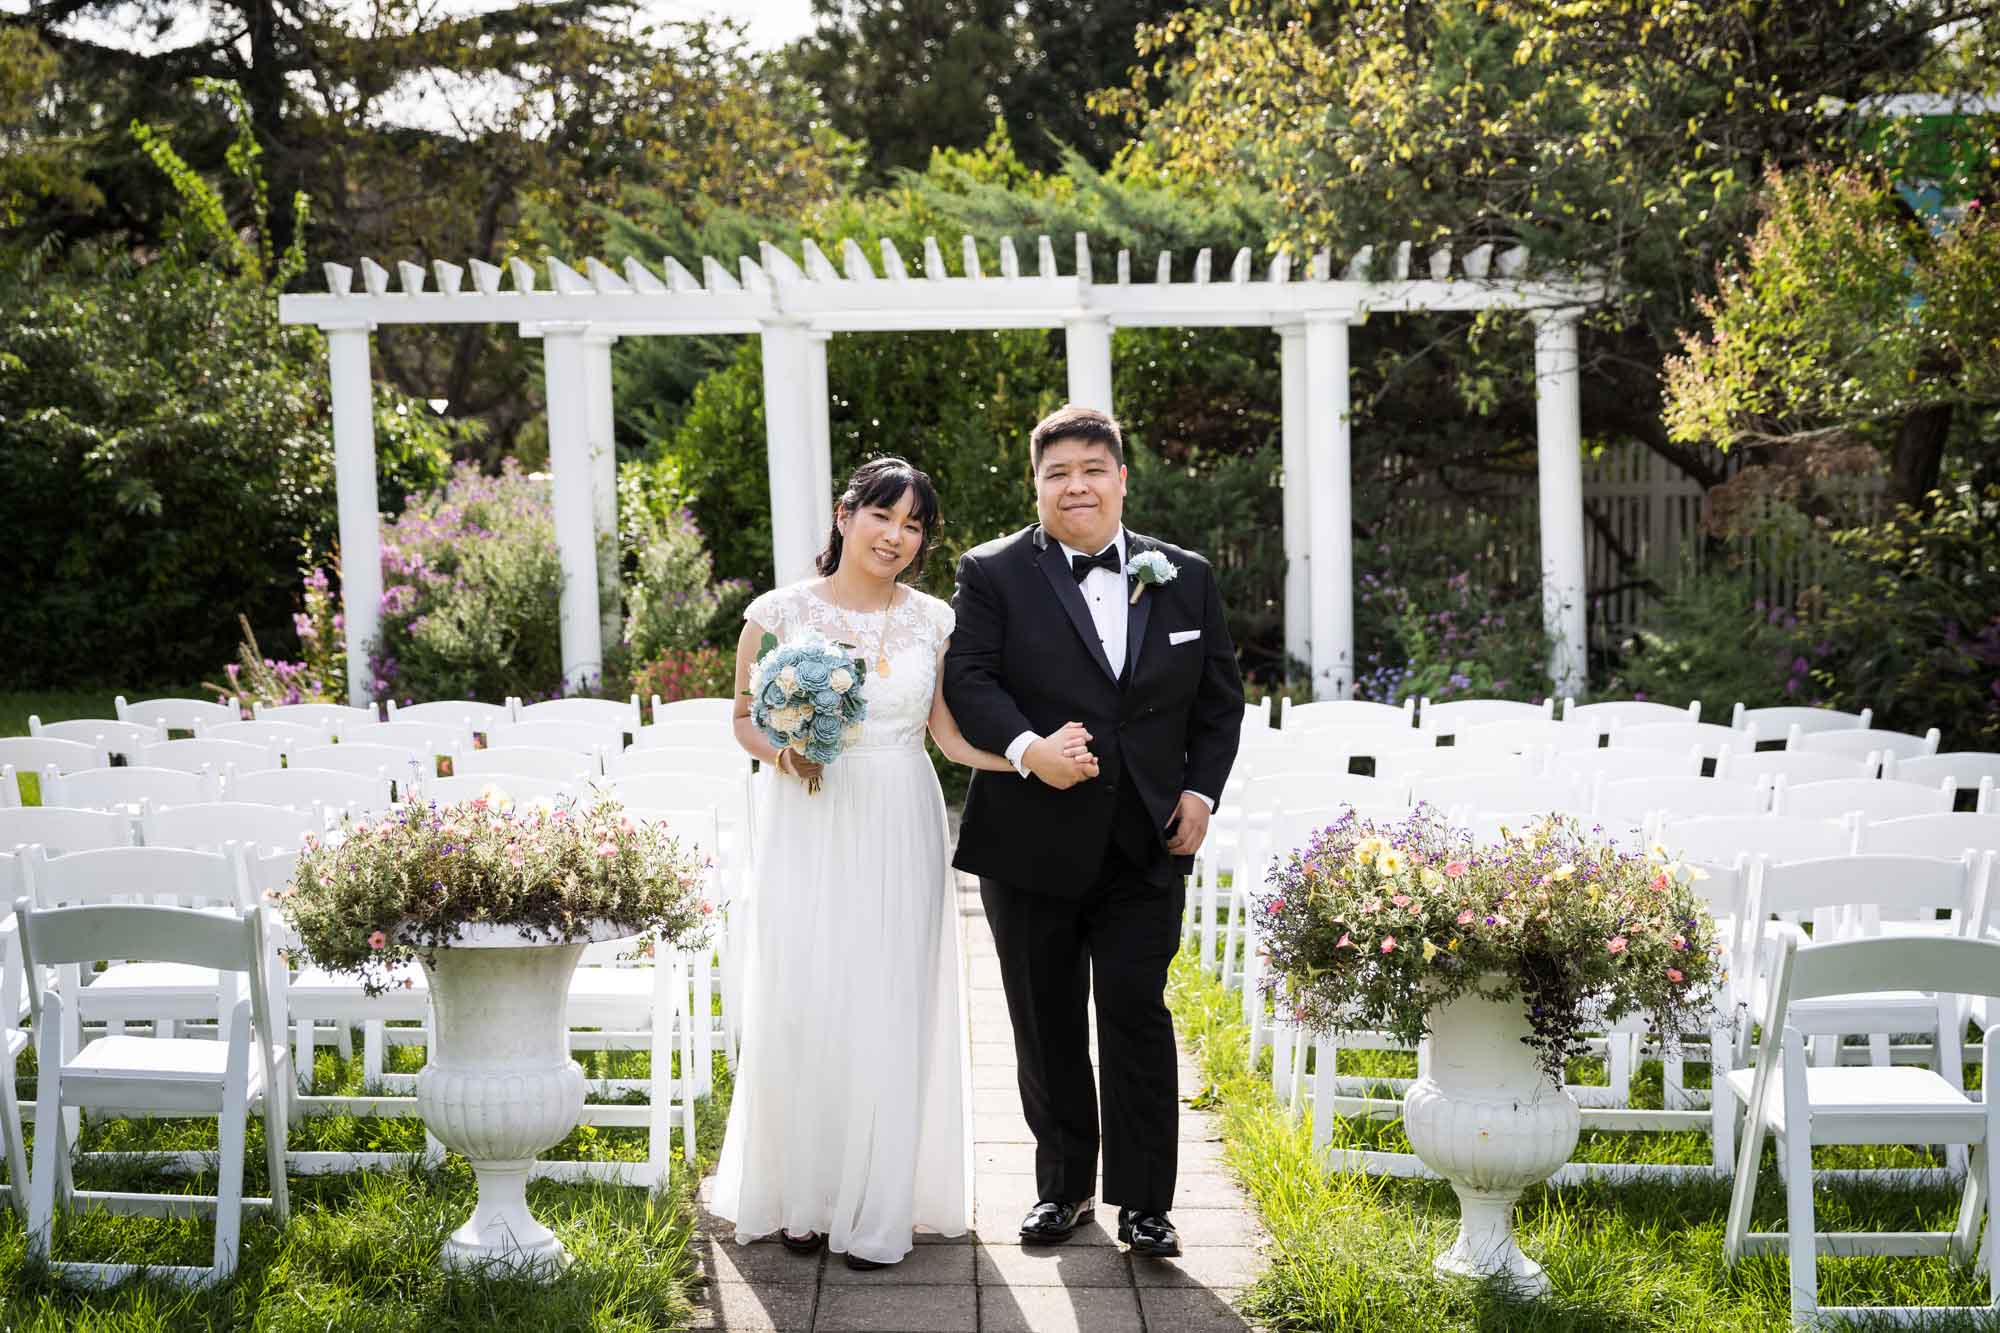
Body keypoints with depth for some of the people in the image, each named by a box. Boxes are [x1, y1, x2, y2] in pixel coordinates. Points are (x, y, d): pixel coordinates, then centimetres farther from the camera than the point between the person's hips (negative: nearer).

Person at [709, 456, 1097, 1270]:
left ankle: (878, 1209, 11)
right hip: (807, 830, -1)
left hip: (899, 835, 1)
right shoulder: (779, 613, 0)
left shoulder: (933, 622, 5)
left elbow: (952, 735, 3)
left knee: (890, 1013, 1)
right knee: (803, 1010, -1)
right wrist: (776, 748, -15)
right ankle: (805, 1197, 15)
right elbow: (744, 716, 7)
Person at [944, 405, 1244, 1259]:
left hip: (1147, 841, 1)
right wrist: (1026, 748, -28)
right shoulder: (993, 573, -1)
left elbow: (1220, 696, 11)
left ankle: (1144, 1200, 9)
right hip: (1032, 843, 0)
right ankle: (1063, 1184, 26)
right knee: (1047, 1022, 10)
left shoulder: (1185, 578, 7)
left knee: (1136, 1011, -2)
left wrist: (1201, 789, -1)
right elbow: (969, 679, -12)